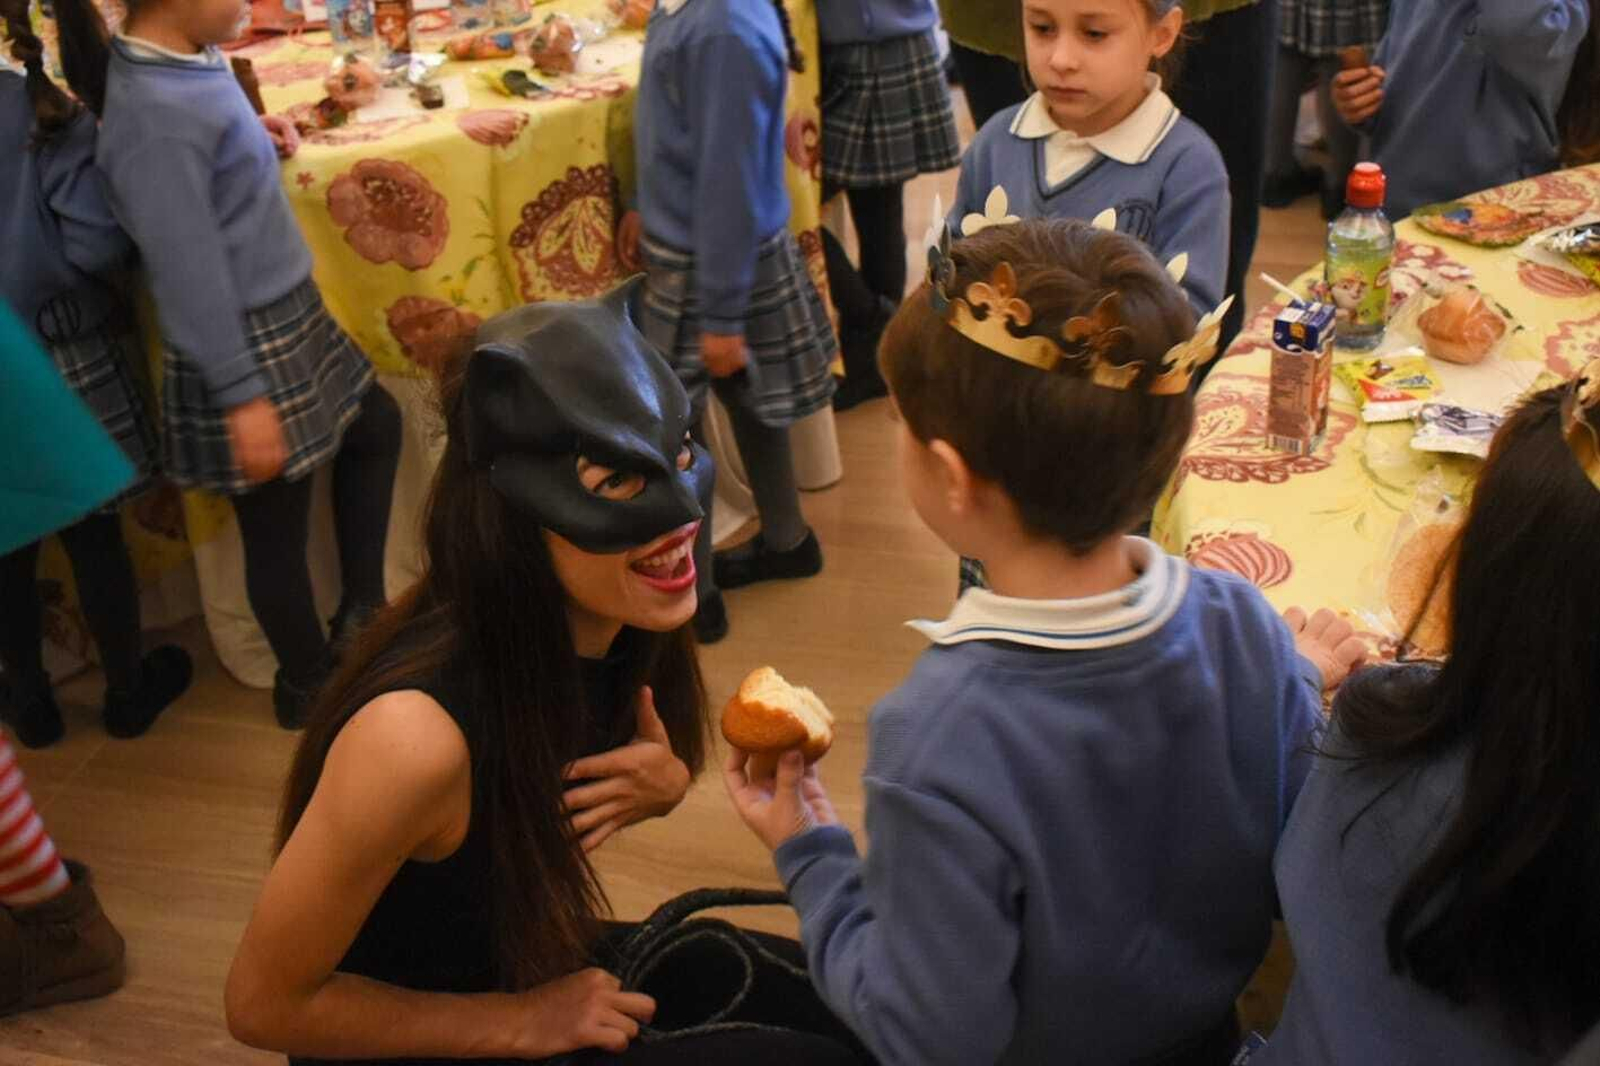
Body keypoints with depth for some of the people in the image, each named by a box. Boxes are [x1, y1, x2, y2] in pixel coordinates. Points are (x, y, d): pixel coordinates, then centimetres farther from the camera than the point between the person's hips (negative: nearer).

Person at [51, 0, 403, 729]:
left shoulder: (189, 61, 1)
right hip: (244, 343, -10)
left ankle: (361, 611, 37)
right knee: (277, 529, 8)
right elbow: (188, 271, -25)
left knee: (375, 427, 26)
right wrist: (242, 394, -23)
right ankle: (308, 686, 30)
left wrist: (254, 137, 7)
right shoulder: (156, 111, -26)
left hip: (289, 315, 10)